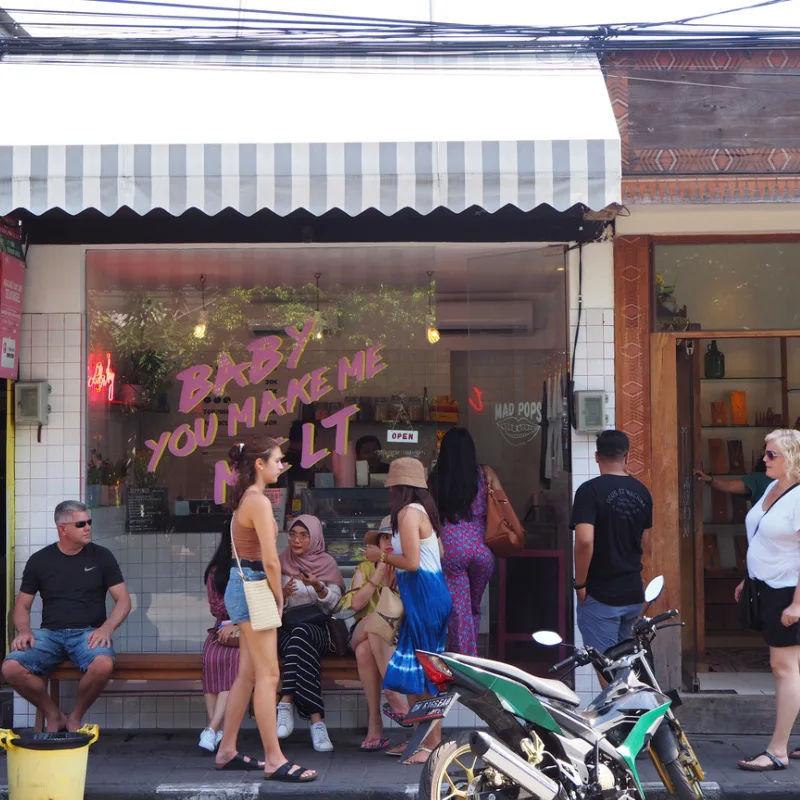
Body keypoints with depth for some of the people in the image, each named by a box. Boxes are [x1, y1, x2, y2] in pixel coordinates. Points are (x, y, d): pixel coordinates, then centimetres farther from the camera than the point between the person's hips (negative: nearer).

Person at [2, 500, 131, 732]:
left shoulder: (101, 556, 5)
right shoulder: (39, 560, 8)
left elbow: (123, 600, 4)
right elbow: (22, 604, 13)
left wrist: (106, 628, -16)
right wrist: (24, 630, -9)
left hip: (87, 633, -1)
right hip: (49, 633, 1)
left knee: (103, 665, -36)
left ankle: (75, 718, -6)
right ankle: (54, 715, -2)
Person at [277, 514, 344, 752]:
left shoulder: (327, 563, 12)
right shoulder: (282, 563, 17)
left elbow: (333, 603, 3)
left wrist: (318, 586, -16)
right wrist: (283, 594, -10)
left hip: (319, 628, -1)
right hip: (286, 628, 1)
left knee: (300, 635, -38)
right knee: (299, 644, -36)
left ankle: (286, 704, -45)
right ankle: (316, 721, -45)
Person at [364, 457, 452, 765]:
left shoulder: (408, 512, -14)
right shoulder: (423, 510, 14)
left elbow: (411, 562, -20)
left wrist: (381, 556, -4)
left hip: (422, 597, -10)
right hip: (432, 593, 10)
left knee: (422, 671, -5)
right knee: (417, 671, 13)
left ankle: (433, 743, 0)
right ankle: (421, 739, 20)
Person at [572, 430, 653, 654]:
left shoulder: (590, 490, -14)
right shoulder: (642, 492, 6)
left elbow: (584, 541, -24)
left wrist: (580, 583, -14)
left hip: (601, 595, -6)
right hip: (633, 593, 6)